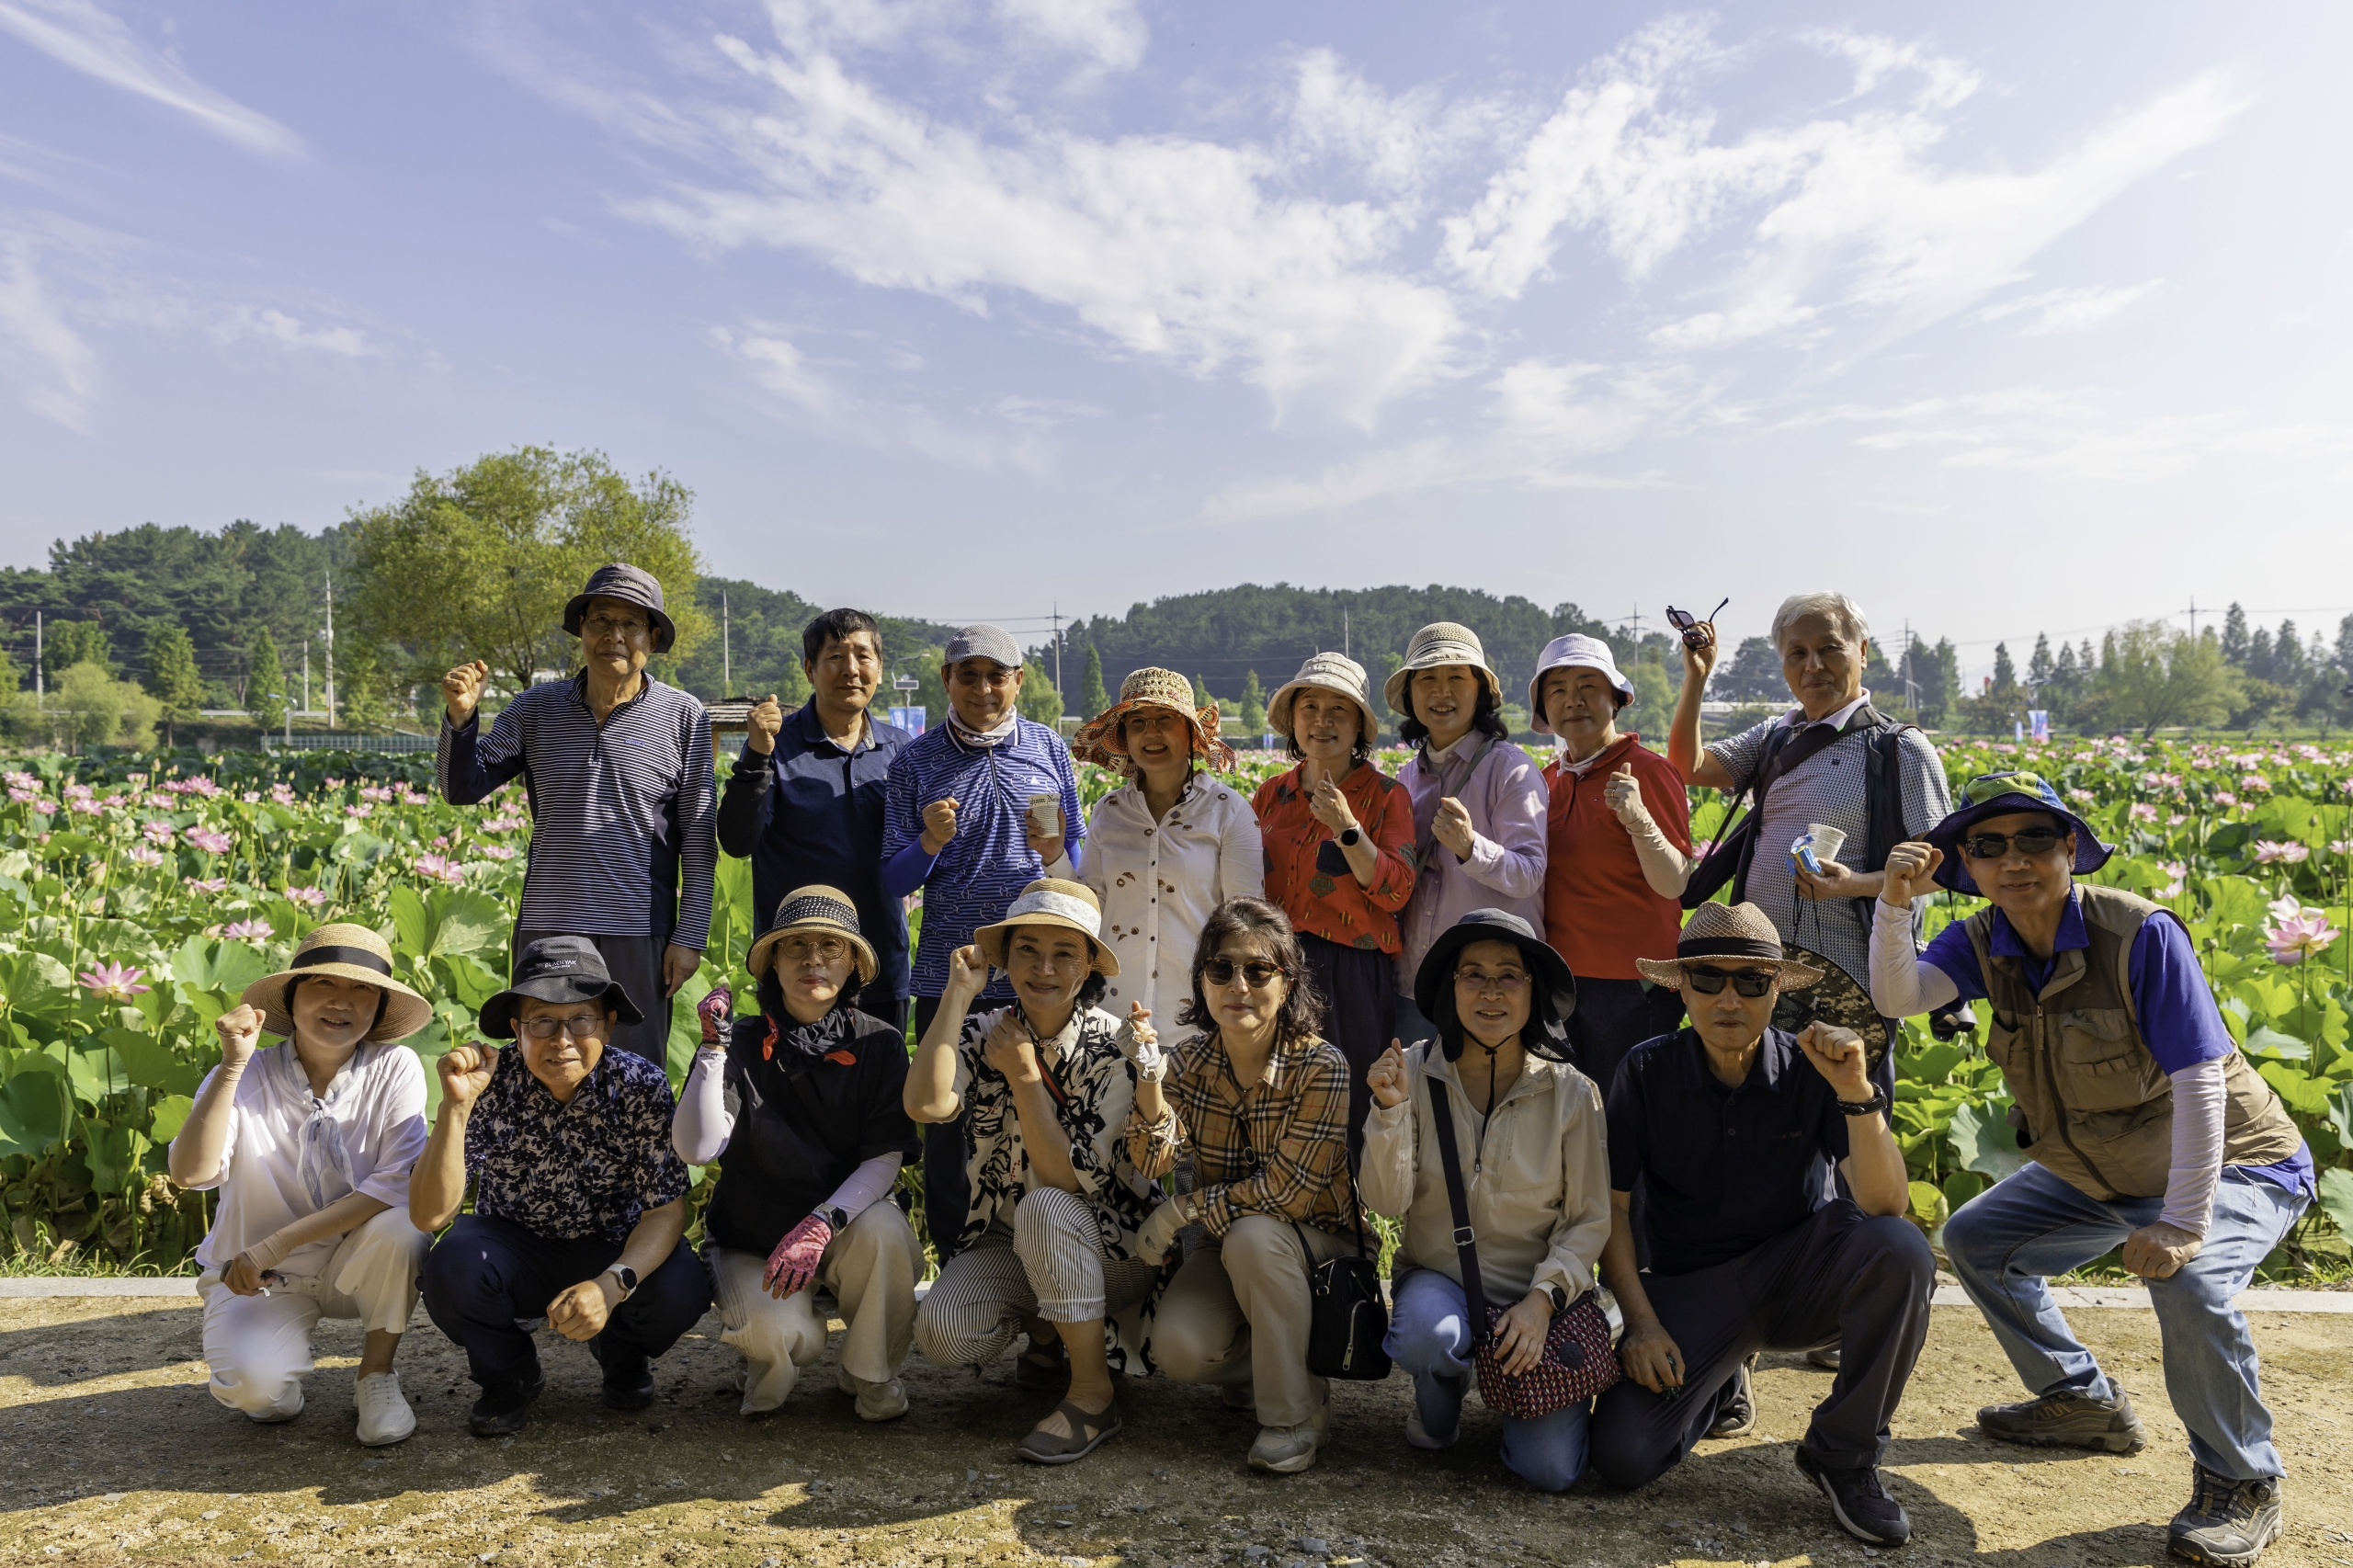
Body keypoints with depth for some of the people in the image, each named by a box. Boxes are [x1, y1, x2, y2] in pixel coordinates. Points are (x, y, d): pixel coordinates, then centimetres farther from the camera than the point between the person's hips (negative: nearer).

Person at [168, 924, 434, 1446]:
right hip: (255, 1276, -1)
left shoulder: (394, 1069, -13)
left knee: (400, 1229, -32)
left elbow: (398, 1186, -22)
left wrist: (277, 1243, -25)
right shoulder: (246, 1077, -11)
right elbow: (191, 1174, -27)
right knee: (255, 1387, -29)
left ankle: (376, 1375, -5)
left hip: (355, 1265, 1)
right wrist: (233, 1065, -33)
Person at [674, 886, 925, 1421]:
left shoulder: (879, 1045, -5)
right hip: (749, 1236, -1)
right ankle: (769, 1356, 11)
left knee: (884, 1231, -33)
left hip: (845, 1223, 1)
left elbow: (885, 1158, -12)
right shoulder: (745, 1043, -7)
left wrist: (822, 1225, -27)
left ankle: (869, 1374, -4)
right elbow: (697, 1148, -19)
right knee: (782, 1334, -30)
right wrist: (713, 1046, -24)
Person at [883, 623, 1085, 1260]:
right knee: (947, 1127, 4)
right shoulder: (916, 761, 4)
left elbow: (1081, 860, 13)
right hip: (948, 974, 0)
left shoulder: (1048, 748, 9)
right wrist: (930, 842, -16)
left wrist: (1054, 855, -9)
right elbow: (892, 881, 3)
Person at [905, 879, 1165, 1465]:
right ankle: (1045, 1329, 10)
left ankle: (1094, 1393, -17)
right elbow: (926, 1104, -28)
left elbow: (1072, 1179, -23)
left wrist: (1023, 1075, -23)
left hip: (1111, 1246, -3)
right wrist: (957, 993, -24)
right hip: (1006, 1245, 3)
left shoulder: (1118, 1047, -15)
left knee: (1043, 1208, -34)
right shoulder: (982, 1034, -6)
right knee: (942, 1333, -24)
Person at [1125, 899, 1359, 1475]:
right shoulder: (1190, 1061, -5)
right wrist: (1148, 1079, -35)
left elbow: (1288, 1192, -23)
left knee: (1253, 1237, -36)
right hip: (1227, 1245, 4)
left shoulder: (1321, 1068, -20)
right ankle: (1254, 1366, 13)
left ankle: (1297, 1412, -15)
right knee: (1178, 1348, -23)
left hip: (1320, 1243, -3)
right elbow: (1155, 1162, -18)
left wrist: (1183, 1209, -19)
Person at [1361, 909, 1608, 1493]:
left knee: (1549, 1468, -15)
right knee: (1424, 1335, -34)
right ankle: (1438, 1409, 3)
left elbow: (1590, 1220, -4)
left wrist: (1543, 1298, -17)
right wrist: (1390, 1110, -25)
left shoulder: (1570, 1093, -9)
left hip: (1538, 1292, 0)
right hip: (1438, 1277, 0)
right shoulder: (1417, 1072, -8)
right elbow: (1387, 1201, -11)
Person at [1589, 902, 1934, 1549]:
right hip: (1693, 1291, 0)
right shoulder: (1647, 1071, -10)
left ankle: (1843, 1453, -8)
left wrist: (1855, 1091, -32)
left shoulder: (1810, 1067, -9)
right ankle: (1720, 1382, 17)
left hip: (1801, 1277, 1)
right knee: (1622, 1455, -20)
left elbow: (1885, 1204, -19)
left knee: (1901, 1249, -31)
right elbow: (1608, 1204, -5)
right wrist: (1641, 1321, -12)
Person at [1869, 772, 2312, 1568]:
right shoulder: (1983, 942, -10)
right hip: (2099, 1172, 7)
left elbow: (2199, 1083, -30)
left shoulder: (2141, 932, -29)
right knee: (1975, 1240, 8)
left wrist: (2183, 1221, -32)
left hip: (2234, 1164, -7)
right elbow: (1897, 997, -28)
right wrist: (1895, 904, -43)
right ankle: (2085, 1402, 28)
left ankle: (2241, 1485, -7)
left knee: (2187, 1278, -33)